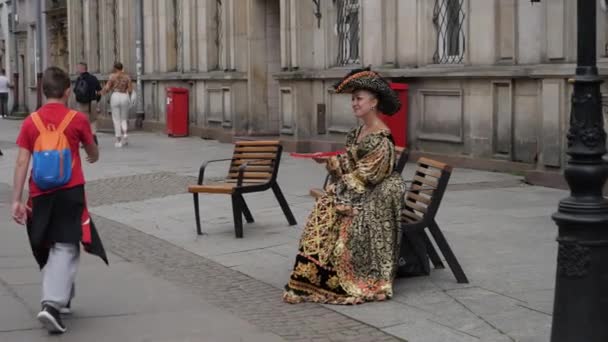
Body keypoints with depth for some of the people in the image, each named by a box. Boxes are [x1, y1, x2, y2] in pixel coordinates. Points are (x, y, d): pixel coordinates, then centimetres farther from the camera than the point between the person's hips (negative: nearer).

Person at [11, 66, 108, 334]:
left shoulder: (30, 122, 2)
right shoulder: (77, 119, -3)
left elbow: (22, 163, -3)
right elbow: (93, 152, 14)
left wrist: (17, 200, -1)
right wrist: (93, 157, 38)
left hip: (41, 195, 3)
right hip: (70, 193, -3)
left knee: (49, 248, 19)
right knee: (65, 247, -3)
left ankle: (61, 297, 31)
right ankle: (53, 304, -18)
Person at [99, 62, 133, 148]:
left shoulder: (113, 76, -3)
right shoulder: (127, 77, 4)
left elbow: (107, 88, -5)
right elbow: (130, 90, 1)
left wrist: (102, 92, 14)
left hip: (115, 96, -2)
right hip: (125, 97, 2)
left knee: (116, 119, 4)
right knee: (124, 119, 15)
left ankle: (118, 140, 2)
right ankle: (124, 135, -6)